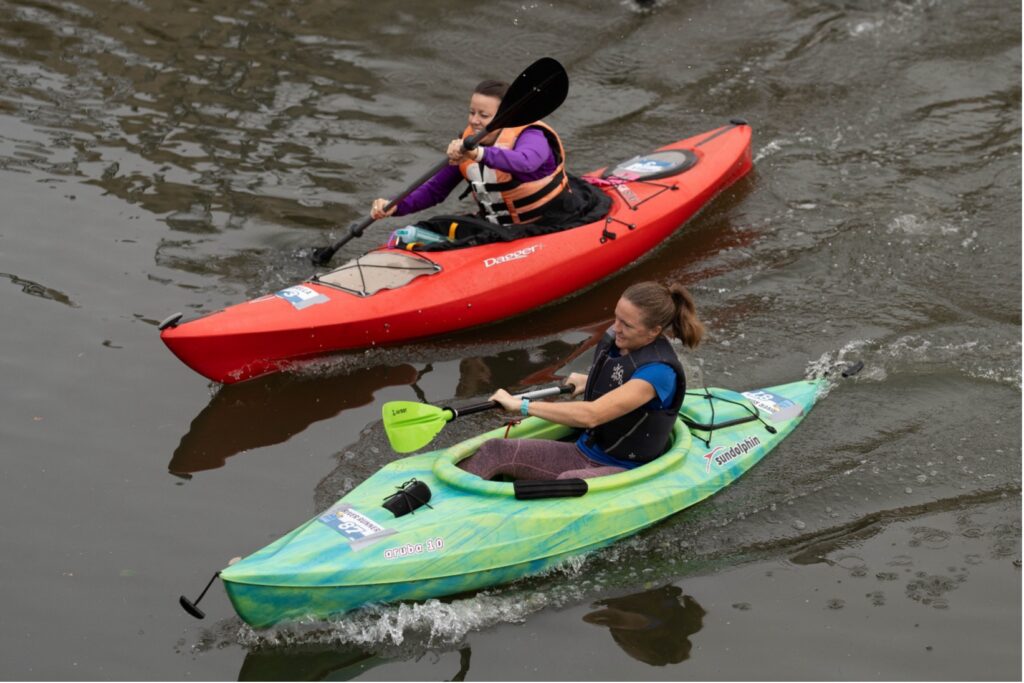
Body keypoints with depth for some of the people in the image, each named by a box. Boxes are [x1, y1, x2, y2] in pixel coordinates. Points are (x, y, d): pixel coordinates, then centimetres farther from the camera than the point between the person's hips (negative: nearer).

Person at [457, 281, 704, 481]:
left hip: (624, 470, -8)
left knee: (568, 482, -41)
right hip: (585, 452, 9)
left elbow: (591, 415, -32)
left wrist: (521, 405, -29)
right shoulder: (614, 340, 2)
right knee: (495, 451, -10)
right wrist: (590, 382, 19)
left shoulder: (658, 371, -24)